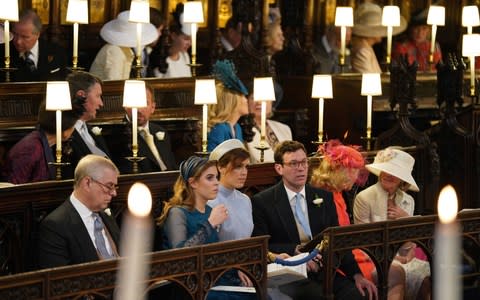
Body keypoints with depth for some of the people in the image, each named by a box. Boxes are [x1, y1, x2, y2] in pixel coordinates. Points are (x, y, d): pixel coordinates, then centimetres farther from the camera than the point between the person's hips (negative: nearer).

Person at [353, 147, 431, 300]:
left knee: (430, 274, -22)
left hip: (402, 259, 5)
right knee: (397, 271, -35)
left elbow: (409, 244, 11)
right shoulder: (364, 198, -4)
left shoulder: (408, 201, 12)